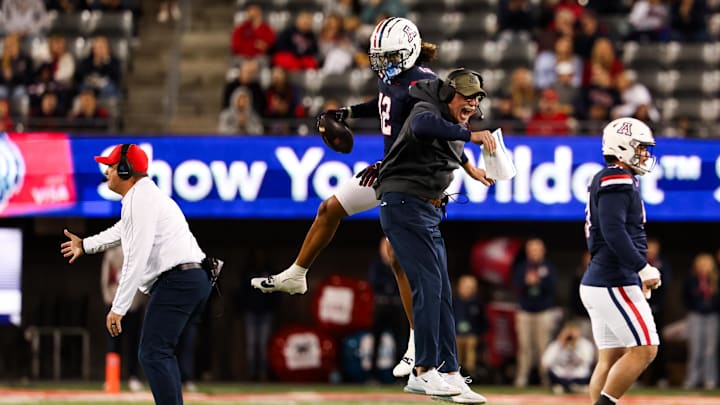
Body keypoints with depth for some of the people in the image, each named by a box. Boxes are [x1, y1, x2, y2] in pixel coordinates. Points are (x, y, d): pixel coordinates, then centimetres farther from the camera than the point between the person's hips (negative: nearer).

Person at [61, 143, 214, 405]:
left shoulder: (141, 198, -10)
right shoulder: (144, 195, 23)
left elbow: (137, 258, -18)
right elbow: (123, 231, 45)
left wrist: (118, 307, -19)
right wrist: (85, 245, 60)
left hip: (176, 282, -11)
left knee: (152, 354, -16)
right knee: (161, 352, 20)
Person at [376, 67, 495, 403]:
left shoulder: (456, 131, 20)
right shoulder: (428, 110, -10)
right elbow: (422, 125, -36)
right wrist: (470, 135, -40)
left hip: (429, 212, 10)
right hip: (403, 204, -10)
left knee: (441, 293, 6)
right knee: (428, 283, -17)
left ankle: (449, 374, 7)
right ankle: (425, 371, -17)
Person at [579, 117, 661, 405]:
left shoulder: (606, 181, 20)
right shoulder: (617, 179, -12)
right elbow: (614, 232, -23)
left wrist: (638, 274, 21)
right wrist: (643, 268, -23)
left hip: (598, 284, 10)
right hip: (614, 284, -10)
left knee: (610, 358, 8)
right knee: (644, 349, -9)